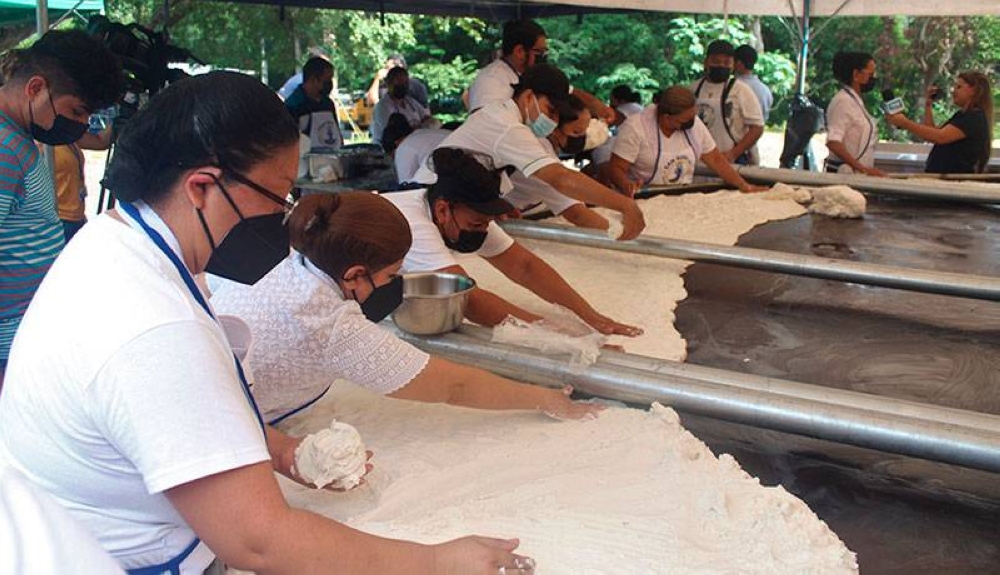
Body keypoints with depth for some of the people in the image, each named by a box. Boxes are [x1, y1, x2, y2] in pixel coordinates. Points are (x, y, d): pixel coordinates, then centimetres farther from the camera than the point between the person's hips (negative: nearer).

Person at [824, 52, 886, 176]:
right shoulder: (843, 101, -11)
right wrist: (864, 169, -23)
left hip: (856, 174, 8)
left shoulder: (856, 101, 15)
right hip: (843, 174, -8)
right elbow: (833, 143, -21)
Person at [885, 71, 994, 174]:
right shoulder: (962, 115, 21)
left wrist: (905, 123, -27)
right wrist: (928, 105, 15)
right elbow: (931, 135, 21)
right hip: (943, 177, 9)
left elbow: (940, 137, -24)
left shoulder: (975, 117, -11)